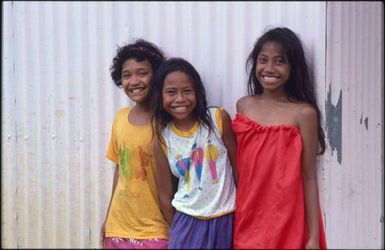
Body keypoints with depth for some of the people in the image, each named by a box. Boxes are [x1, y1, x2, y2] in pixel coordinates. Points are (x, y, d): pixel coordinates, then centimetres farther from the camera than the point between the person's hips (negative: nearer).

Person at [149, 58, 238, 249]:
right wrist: (177, 231, 7)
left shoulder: (219, 118, -10)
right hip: (187, 220, 1)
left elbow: (238, 167, -3)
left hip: (225, 218, 0)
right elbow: (165, 194, 2)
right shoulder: (162, 139, -6)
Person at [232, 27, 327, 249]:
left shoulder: (303, 113, -9)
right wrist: (233, 217, 9)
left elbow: (309, 178, -8)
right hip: (247, 222, 4)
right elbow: (238, 164, 9)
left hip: (288, 224, -3)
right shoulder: (244, 106, 3)